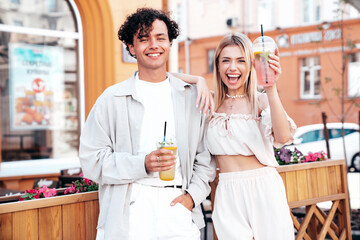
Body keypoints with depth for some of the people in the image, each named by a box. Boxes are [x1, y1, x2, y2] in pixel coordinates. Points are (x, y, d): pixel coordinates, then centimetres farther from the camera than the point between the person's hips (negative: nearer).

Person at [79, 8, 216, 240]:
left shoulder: (192, 96, 11)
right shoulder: (112, 99, 4)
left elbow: (206, 157, 15)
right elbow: (91, 160, -2)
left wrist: (193, 195, 1)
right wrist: (142, 164, -13)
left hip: (177, 208, 2)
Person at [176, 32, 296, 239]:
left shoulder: (261, 101, -3)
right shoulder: (212, 103, 7)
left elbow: (283, 137, -21)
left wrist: (271, 88, -28)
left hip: (264, 191, -2)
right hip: (228, 196, 2)